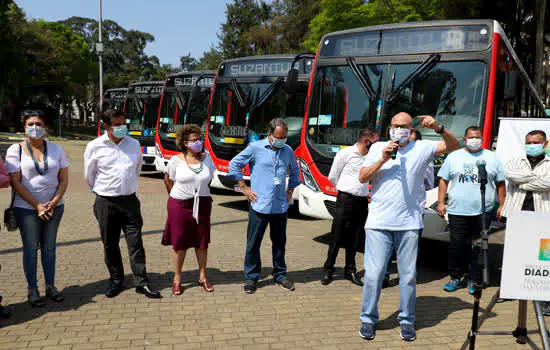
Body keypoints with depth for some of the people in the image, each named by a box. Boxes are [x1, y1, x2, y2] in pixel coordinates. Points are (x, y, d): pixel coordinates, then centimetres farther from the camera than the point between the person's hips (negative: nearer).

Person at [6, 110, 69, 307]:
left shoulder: (55, 149, 6)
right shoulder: (15, 150, -4)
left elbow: (64, 180, 5)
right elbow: (16, 183, -9)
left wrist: (53, 202, -9)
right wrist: (37, 206, -14)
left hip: (54, 207, 3)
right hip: (27, 208, -3)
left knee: (49, 247, 10)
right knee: (30, 249, 3)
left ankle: (51, 286, 21)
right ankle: (32, 290, 15)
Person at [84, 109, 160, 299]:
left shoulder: (134, 144, 4)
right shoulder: (95, 146, -4)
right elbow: (89, 175, 7)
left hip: (130, 200, 2)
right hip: (105, 203, -1)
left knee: (136, 243, 2)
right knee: (110, 244, 9)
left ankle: (142, 283, 9)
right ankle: (116, 280, 24)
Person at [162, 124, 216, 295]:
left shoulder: (206, 158, 2)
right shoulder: (176, 160, -6)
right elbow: (168, 179, 8)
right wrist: (176, 196, 11)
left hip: (202, 204, 3)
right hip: (180, 204, -2)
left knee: (202, 242, 9)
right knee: (179, 242, 5)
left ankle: (202, 277, 22)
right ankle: (177, 279, 18)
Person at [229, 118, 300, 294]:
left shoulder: (288, 151, 8)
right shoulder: (256, 148, -6)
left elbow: (295, 170, 27)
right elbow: (234, 164, 0)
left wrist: (290, 189, 16)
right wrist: (244, 187, -2)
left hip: (281, 206, 4)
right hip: (259, 205, -4)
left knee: (280, 242, 13)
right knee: (253, 243, 3)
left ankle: (280, 275, 28)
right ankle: (251, 277, 16)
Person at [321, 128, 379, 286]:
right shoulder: (346, 153, -5)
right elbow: (332, 177, 2)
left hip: (362, 202, 5)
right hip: (345, 200, -5)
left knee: (354, 238, 11)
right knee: (337, 237, 0)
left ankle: (350, 270, 21)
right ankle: (328, 270, 10)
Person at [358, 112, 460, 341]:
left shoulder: (422, 148, 8)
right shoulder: (378, 148, 10)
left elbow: (454, 145, 2)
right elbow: (363, 178, 5)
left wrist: (439, 129, -16)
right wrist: (383, 159, -7)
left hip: (409, 224, 0)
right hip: (379, 223, 0)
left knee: (408, 275, 7)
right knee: (374, 273, -1)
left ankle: (406, 320, 22)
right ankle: (368, 319, 14)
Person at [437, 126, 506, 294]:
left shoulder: (492, 158, 11)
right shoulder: (454, 157, 11)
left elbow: (500, 183, 13)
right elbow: (443, 180, 11)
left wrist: (502, 205, 6)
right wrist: (441, 202, 3)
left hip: (483, 211, 0)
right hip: (457, 211, 0)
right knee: (456, 245, 1)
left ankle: (472, 278, 11)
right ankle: (455, 277, 13)